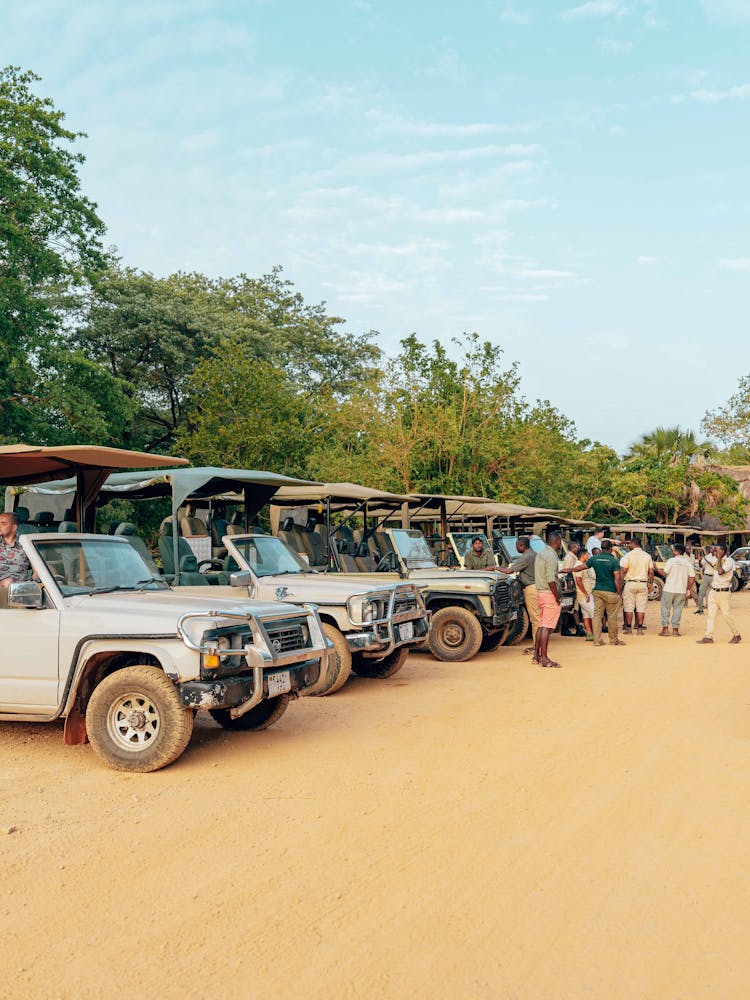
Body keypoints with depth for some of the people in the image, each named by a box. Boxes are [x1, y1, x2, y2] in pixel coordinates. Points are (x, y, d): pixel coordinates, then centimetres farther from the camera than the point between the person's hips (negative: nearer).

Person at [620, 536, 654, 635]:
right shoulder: (647, 556, 6)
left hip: (630, 583, -3)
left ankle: (629, 628, 6)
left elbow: (623, 571, -10)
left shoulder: (628, 555, -6)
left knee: (629, 607, 4)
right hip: (643, 583, 3)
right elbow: (651, 572, 6)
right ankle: (640, 629, 5)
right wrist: (650, 584, 15)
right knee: (641, 607, 6)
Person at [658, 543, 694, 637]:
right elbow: (692, 577, 3)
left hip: (669, 589, -3)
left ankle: (665, 629, 3)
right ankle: (675, 629, 8)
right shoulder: (688, 563, 3)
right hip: (681, 590, 3)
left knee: (666, 608, 6)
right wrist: (688, 589, 11)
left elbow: (664, 573, -10)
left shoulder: (671, 561, -9)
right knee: (677, 609, 9)